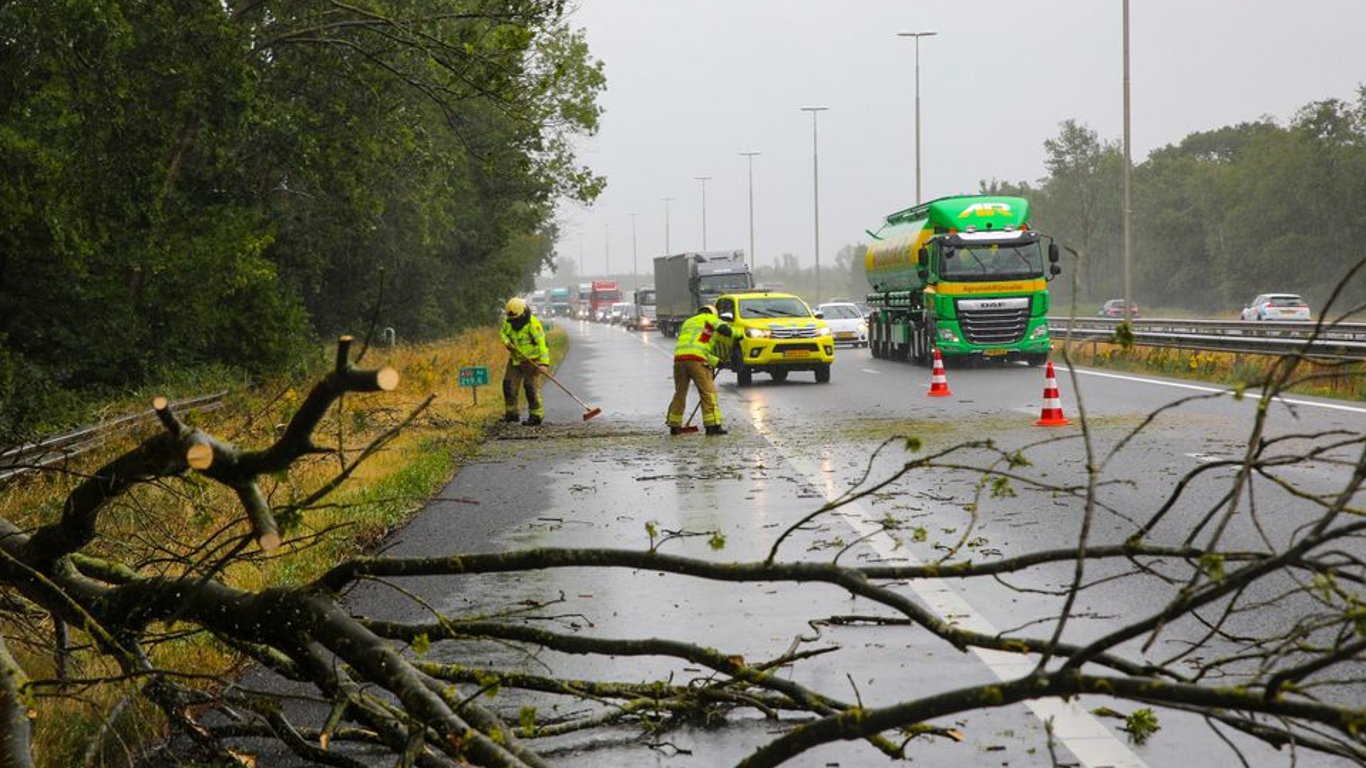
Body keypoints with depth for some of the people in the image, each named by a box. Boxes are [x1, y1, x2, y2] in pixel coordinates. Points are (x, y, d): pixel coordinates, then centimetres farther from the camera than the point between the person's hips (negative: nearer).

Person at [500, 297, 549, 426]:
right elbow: (503, 333, 15)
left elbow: (542, 343, -27)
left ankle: (536, 416, 1)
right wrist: (507, 342, -8)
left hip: (531, 360, -7)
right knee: (508, 384, 7)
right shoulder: (508, 321, -4)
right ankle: (511, 413, 18)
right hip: (515, 359, 7)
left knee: (531, 387, -7)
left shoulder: (533, 323, -24)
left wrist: (544, 362, -34)